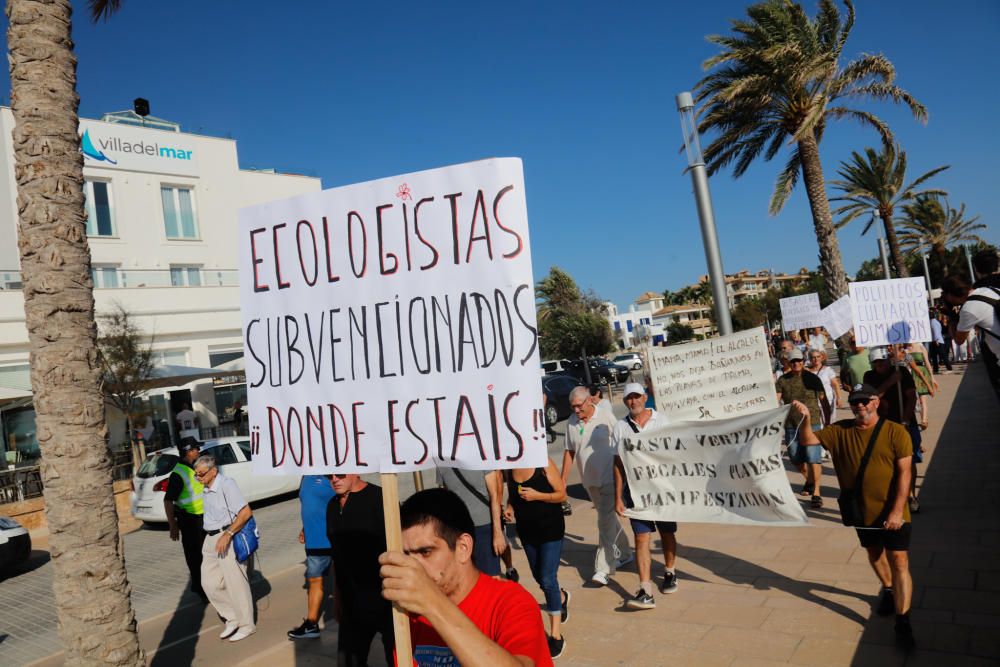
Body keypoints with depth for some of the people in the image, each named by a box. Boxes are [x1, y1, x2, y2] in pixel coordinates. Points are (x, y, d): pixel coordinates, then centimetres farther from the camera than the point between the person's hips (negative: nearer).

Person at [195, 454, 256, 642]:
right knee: (209, 582, 8)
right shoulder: (207, 489, 11)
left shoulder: (227, 484, -15)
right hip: (211, 539, 8)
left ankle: (246, 625, 15)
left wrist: (227, 535, -23)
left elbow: (246, 512, -22)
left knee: (236, 583, 0)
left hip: (228, 538, -8)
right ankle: (232, 617, 22)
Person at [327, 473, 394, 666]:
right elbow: (337, 556, 14)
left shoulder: (379, 498, -15)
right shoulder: (333, 507, 8)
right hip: (352, 604, 7)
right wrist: (337, 597, 14)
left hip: (384, 599, -7)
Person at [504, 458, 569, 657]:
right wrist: (509, 507, -9)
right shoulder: (510, 468, -4)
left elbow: (562, 494, -12)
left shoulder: (544, 464, -17)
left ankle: (556, 635, 3)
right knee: (539, 577, 21)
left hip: (550, 527, -6)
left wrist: (537, 495, -25)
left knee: (548, 580, -8)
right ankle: (561, 598, 53)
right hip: (526, 529, 6)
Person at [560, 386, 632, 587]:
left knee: (606, 522, -9)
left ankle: (603, 568, -7)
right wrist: (563, 480, 7)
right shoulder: (571, 422, 2)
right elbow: (569, 452, 9)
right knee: (609, 519, 18)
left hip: (609, 478, -5)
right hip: (589, 480, 5)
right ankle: (624, 553, 36)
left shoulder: (606, 417, -10)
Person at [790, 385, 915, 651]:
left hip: (892, 513, -4)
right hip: (862, 512, 4)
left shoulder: (895, 432, -13)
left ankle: (903, 622, 4)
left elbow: (904, 473, -15)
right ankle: (888, 591, 49)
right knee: (874, 554, 22)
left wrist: (897, 511, -20)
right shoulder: (840, 431, -2)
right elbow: (808, 440, -6)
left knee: (899, 561, -3)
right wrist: (806, 419, -27)